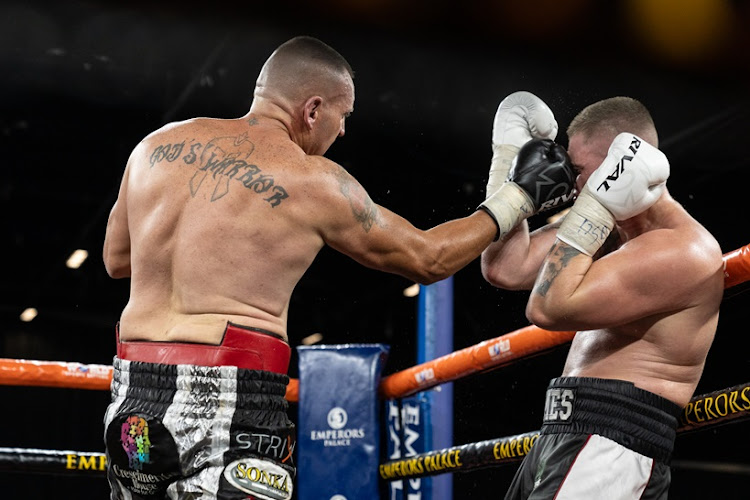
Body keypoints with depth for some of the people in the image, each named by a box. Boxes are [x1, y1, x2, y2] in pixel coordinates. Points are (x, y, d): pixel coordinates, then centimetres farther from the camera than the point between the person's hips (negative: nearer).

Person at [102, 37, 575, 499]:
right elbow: (428, 258, 8)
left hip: (132, 397, 6)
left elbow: (116, 260, 22)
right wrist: (522, 194, 19)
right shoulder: (314, 182, -4)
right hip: (228, 411, -6)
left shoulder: (157, 146, 10)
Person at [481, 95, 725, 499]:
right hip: (560, 437, 9)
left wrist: (594, 206, -16)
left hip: (611, 450, -9)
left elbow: (547, 308, -20)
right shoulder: (610, 230, 13)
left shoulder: (683, 251, -15)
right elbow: (505, 270, 13)